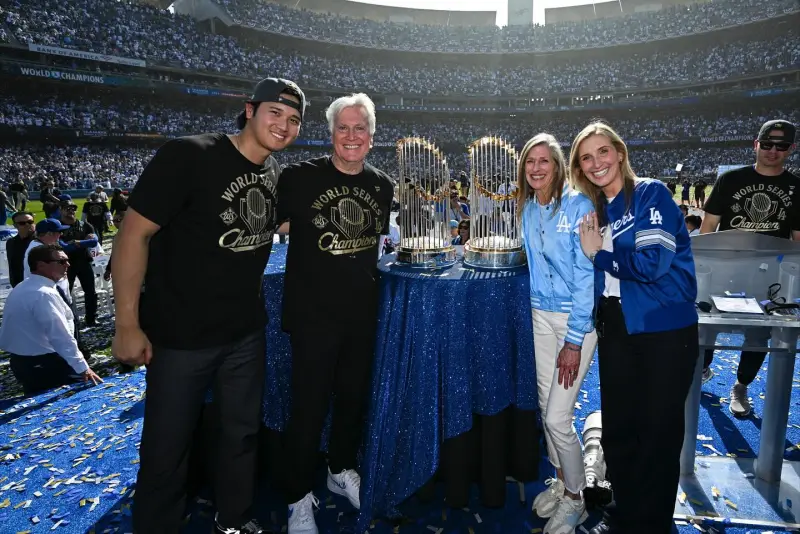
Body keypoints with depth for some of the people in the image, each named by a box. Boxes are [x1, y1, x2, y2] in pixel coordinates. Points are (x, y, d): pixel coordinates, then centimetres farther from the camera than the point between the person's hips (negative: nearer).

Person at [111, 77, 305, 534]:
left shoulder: (276, 174, 3)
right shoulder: (188, 155, -17)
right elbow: (134, 233, -17)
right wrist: (128, 324, -18)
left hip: (247, 330, 6)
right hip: (179, 331, -6)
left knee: (243, 431, 18)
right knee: (168, 445, 8)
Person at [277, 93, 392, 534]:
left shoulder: (382, 185, 5)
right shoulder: (300, 177, -10)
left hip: (362, 313, 5)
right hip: (313, 312, -5)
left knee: (353, 397, 18)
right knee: (309, 406, 4)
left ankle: (341, 471, 42)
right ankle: (299, 497, 25)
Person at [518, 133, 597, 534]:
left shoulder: (578, 206, -14)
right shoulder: (526, 209, 4)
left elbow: (587, 274, -17)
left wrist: (574, 340, -18)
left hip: (577, 317, -6)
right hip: (540, 314, 6)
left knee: (558, 417, -4)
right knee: (546, 406, 14)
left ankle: (575, 498, 20)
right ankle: (560, 479, 37)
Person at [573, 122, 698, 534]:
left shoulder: (652, 194, -7)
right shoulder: (596, 210, 11)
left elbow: (652, 262, -20)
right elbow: (599, 276, 11)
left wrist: (599, 254, -8)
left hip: (664, 330, -5)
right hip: (616, 328, 6)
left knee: (658, 434, 5)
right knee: (617, 430, 11)